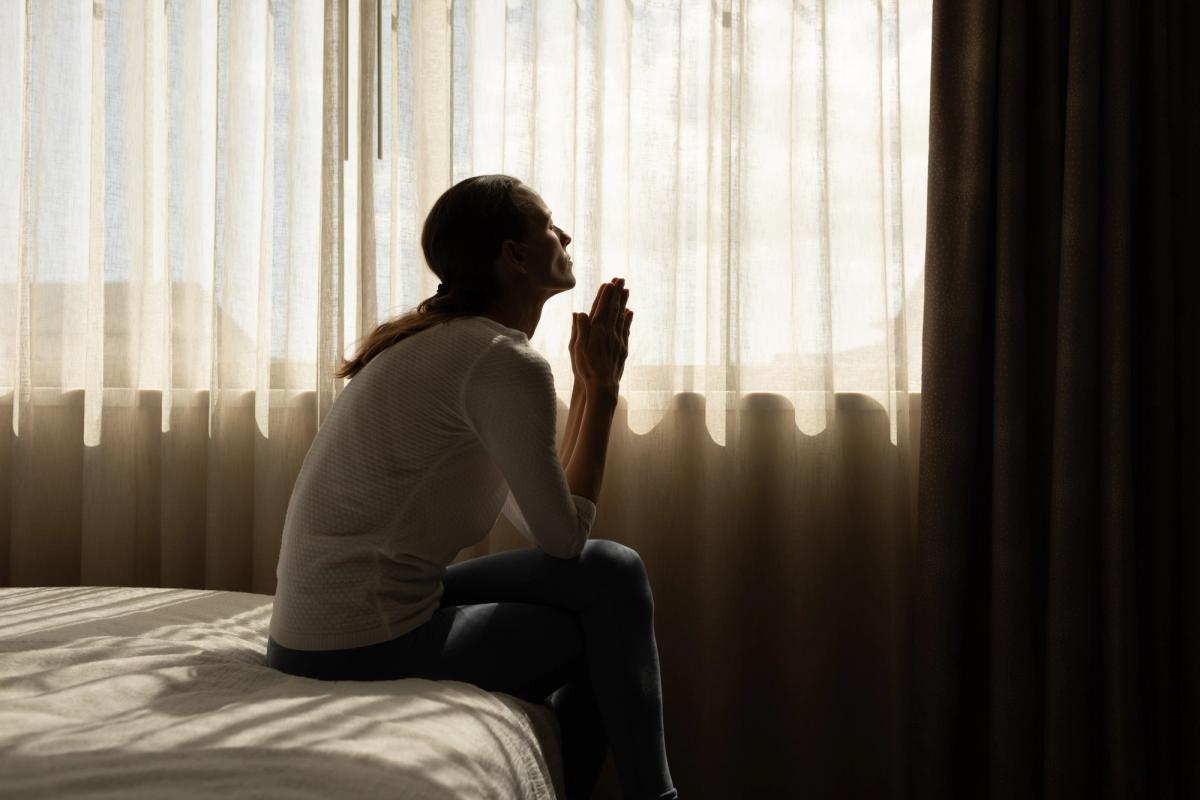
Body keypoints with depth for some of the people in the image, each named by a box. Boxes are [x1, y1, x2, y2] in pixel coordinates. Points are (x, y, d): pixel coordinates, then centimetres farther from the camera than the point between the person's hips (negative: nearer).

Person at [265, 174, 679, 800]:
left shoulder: (442, 342, 12)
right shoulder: (505, 363, -17)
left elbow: (541, 516, 12)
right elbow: (564, 537, -11)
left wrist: (591, 383, 11)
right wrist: (602, 388, -5)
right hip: (363, 648, -9)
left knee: (609, 573, 9)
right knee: (613, 631, 2)